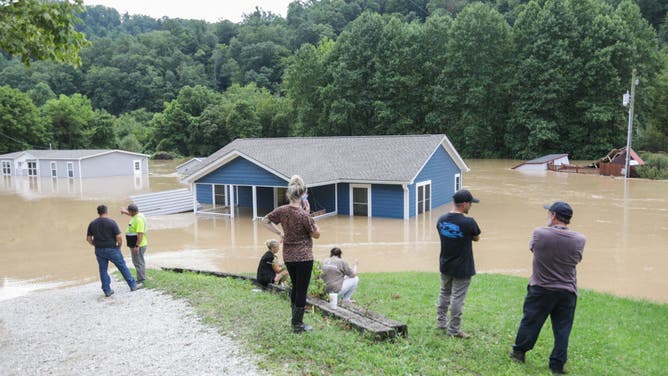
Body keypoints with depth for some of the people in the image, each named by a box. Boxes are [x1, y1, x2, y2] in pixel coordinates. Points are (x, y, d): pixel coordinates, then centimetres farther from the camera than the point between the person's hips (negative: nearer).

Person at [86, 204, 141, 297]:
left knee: (103, 270, 12)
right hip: (112, 249, -4)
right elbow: (119, 237, -15)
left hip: (99, 250, 4)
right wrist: (119, 246, 3)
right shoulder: (111, 222, -12)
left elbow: (88, 239, 5)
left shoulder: (92, 223, 2)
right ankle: (133, 285, 15)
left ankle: (107, 290, 14)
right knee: (123, 267, 7)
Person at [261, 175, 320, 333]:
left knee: (295, 287, 22)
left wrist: (279, 233, 7)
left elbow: (265, 221, 8)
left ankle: (295, 320, 32)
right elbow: (316, 234, -9)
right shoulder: (304, 215, -21)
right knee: (302, 290, 6)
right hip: (303, 256, -6)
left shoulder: (282, 210, -4)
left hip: (288, 256, 6)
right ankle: (298, 325, 15)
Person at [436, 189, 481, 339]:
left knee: (444, 293, 22)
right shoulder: (468, 222, -22)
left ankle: (441, 321, 34)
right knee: (457, 298, 4)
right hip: (462, 269, -6)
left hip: (445, 266, 6)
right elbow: (476, 238, -4)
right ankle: (453, 330, 13)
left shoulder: (441, 219, -5)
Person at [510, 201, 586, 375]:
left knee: (530, 321, 14)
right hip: (567, 292, 2)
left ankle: (519, 352, 29)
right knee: (562, 329, 11)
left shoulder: (539, 233, -15)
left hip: (540, 289, -1)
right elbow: (576, 259, 9)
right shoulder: (579, 239, -7)